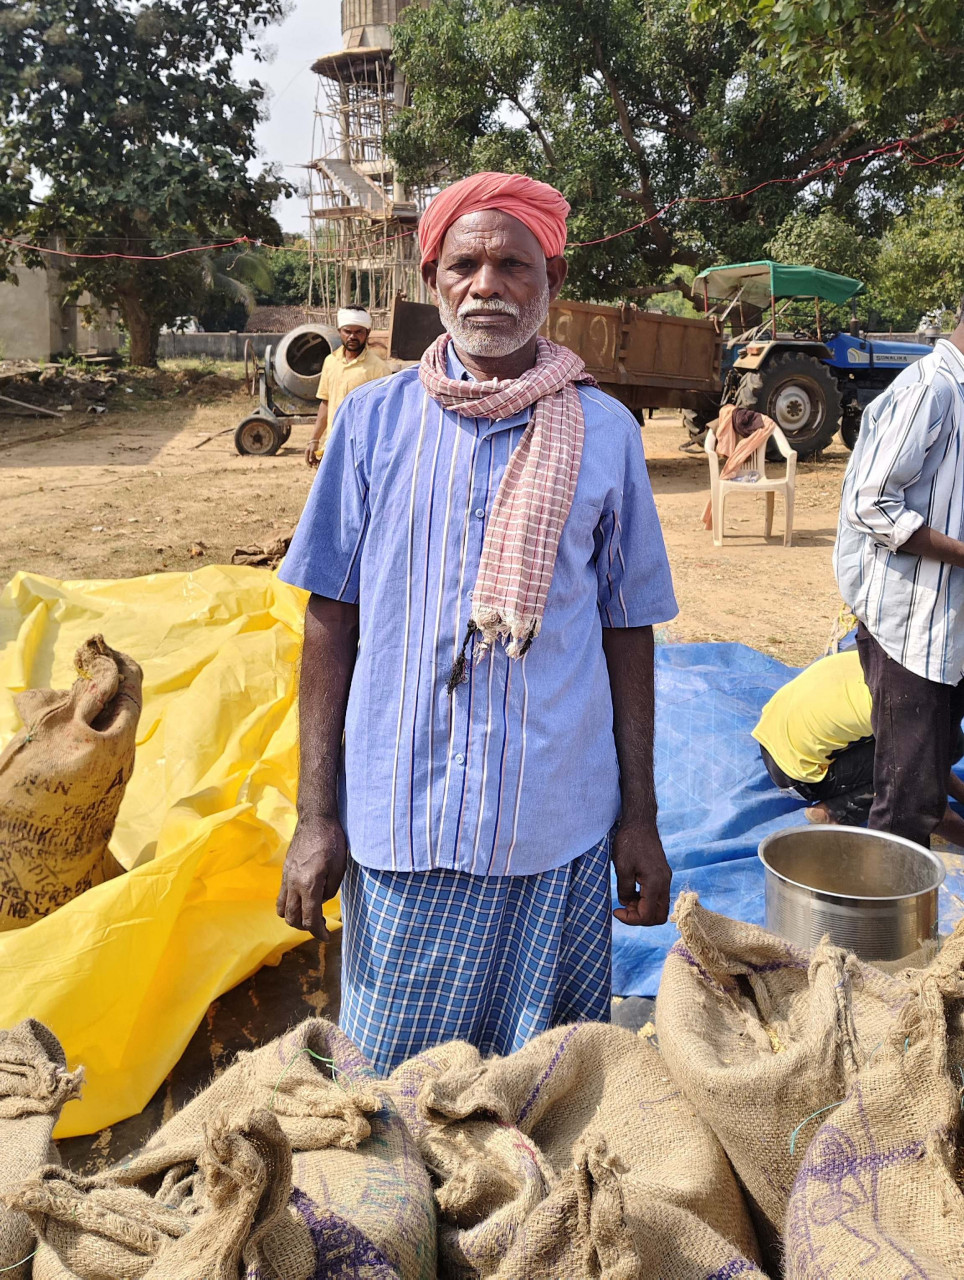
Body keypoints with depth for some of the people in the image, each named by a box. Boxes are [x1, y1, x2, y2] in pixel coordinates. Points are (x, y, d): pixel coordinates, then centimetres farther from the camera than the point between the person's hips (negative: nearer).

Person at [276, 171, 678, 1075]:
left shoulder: (605, 432, 1)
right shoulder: (374, 419, 0)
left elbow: (627, 631, 5)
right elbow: (331, 618, 2)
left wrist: (640, 819, 4)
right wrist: (315, 814, -1)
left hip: (557, 826, 0)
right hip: (400, 821, 0)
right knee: (388, 1090, 13)